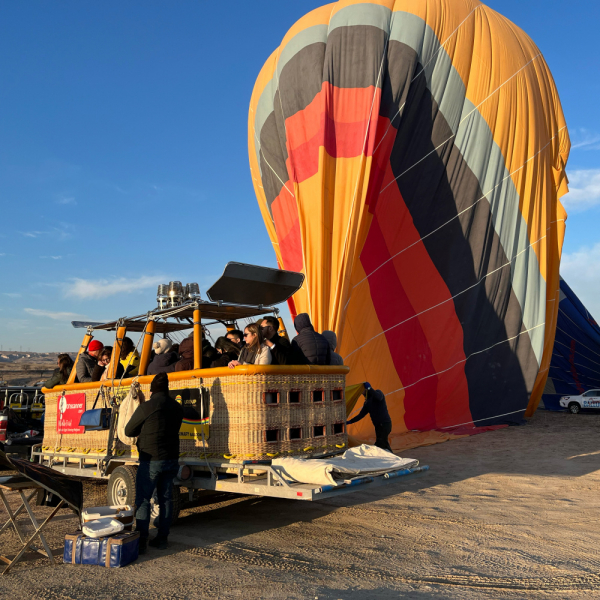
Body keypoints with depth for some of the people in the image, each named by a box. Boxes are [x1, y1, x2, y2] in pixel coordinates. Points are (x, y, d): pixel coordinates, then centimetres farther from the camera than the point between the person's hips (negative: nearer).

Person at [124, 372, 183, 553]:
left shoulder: (146, 407, -13)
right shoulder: (177, 407, 5)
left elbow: (129, 431, -3)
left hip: (151, 460, -6)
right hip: (171, 459, 6)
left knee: (143, 500, 4)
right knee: (166, 499, 12)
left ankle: (141, 541, 6)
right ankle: (162, 539, 19)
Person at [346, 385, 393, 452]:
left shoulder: (378, 392, -5)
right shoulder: (367, 402, 14)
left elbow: (379, 397, -31)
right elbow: (361, 415, 13)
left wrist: (369, 388, -34)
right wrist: (350, 422, 5)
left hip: (385, 424, -8)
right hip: (378, 426, 8)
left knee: (379, 444, -15)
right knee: (383, 443, 11)